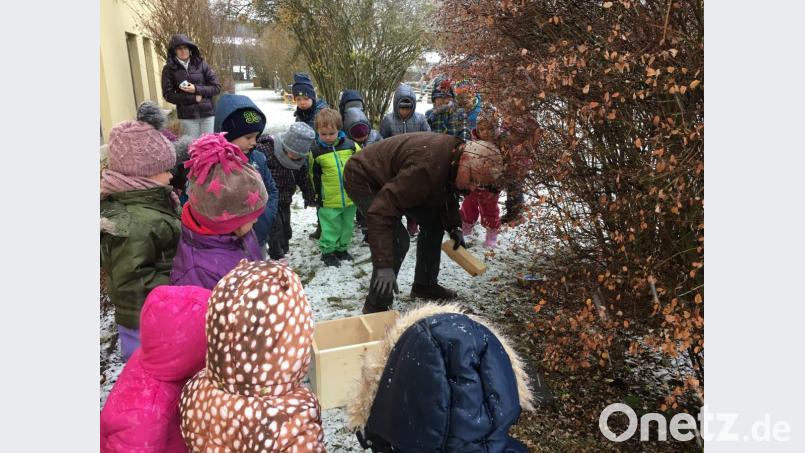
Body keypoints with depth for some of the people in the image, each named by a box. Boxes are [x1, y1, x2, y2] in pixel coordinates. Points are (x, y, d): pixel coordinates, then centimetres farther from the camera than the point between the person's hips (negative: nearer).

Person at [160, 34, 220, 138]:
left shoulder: (201, 64, 3)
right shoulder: (169, 69, 2)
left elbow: (216, 87, 3)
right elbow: (168, 94, -1)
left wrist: (196, 89, -12)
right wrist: (193, 98, -9)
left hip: (207, 113, 1)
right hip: (187, 116, -1)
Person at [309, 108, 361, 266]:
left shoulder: (351, 146, -5)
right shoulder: (316, 152, -6)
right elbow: (314, 176, 4)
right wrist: (318, 195, 6)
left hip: (350, 197, 3)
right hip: (329, 200, -2)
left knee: (347, 225, 17)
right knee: (331, 227, 5)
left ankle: (342, 248, 35)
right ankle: (327, 251, 22)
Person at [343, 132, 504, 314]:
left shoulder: (454, 154, -11)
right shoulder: (426, 168, -39)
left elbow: (447, 193, 11)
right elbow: (381, 211, -41)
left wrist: (454, 227, -1)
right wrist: (384, 265, -41)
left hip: (392, 179, 9)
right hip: (363, 179, -9)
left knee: (434, 220, 7)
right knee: (397, 240, -22)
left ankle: (424, 285, 21)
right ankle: (376, 306, -6)